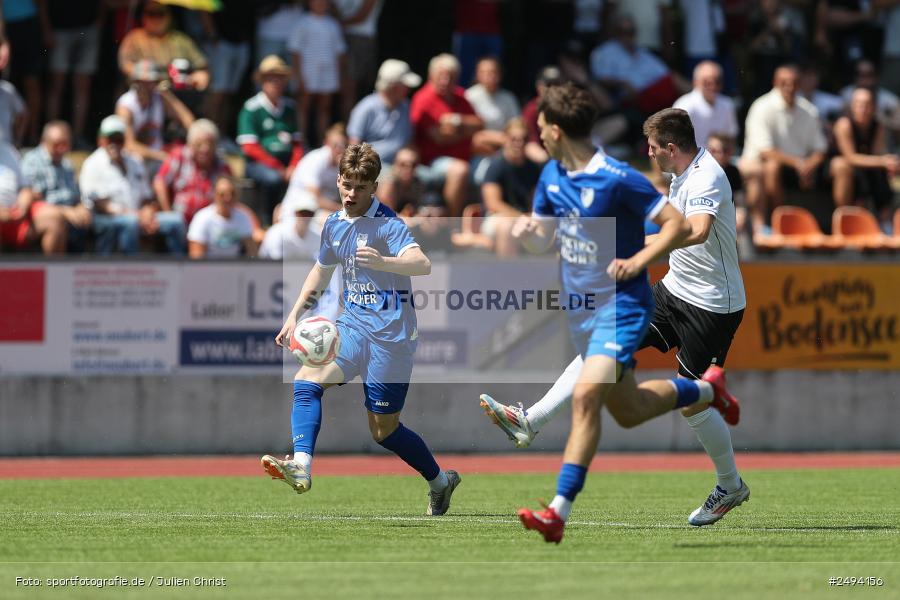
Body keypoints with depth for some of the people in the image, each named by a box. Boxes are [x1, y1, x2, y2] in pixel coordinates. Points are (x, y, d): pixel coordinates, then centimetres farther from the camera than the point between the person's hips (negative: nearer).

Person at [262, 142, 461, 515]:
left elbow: (422, 264, -30)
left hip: (389, 332, -7)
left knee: (384, 430, 0)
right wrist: (294, 315, 22)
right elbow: (321, 270, 28)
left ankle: (440, 481, 22)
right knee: (305, 382, -18)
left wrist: (383, 262, -49)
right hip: (353, 324, 7)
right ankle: (301, 466, -29)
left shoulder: (386, 224, -14)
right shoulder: (334, 225, 10)